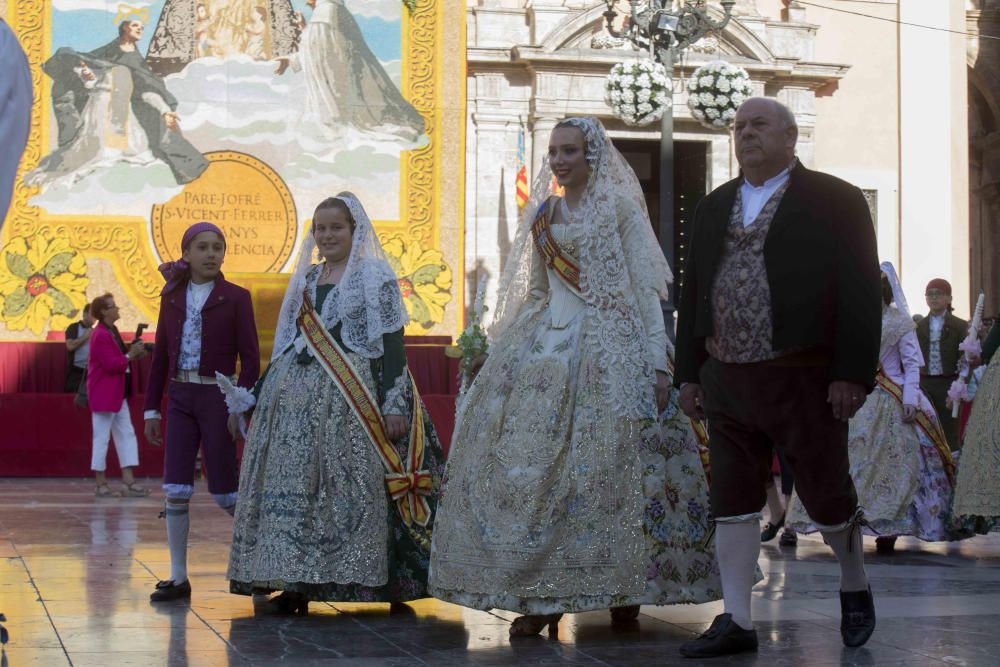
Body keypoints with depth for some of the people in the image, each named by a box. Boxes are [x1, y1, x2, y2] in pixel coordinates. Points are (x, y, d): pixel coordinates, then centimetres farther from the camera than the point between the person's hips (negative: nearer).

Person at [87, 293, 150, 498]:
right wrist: (130, 355, -14)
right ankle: (101, 485, 5)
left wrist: (133, 353, 1)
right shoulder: (100, 335, -17)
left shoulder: (111, 331, 15)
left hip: (118, 394, 10)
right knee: (102, 438, -2)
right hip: (104, 394, -10)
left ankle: (129, 482, 6)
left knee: (126, 435, 7)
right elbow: (111, 364, -23)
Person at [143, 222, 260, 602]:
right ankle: (178, 578, 3)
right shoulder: (172, 298, 10)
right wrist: (151, 407, 9)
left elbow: (250, 358, -4)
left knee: (224, 492, 0)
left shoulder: (235, 298, -1)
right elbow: (161, 356, 12)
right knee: (175, 490, -2)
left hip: (217, 396, -4)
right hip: (180, 397, 4)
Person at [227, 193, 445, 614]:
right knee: (295, 484, 1)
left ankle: (378, 581, 0)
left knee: (355, 484, -8)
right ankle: (295, 584, 4)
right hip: (299, 397, 6)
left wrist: (394, 405, -15)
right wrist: (259, 390, 18)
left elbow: (391, 343, -7)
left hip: (352, 399, -6)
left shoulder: (374, 276, 0)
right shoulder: (306, 279, 18)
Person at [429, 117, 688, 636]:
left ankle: (617, 589, 3)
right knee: (528, 463, -3)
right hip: (544, 345, 5)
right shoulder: (542, 213, 17)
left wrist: (657, 362, -13)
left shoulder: (620, 208, 1)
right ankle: (539, 596, 1)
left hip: (605, 348, -5)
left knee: (591, 467, -10)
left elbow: (646, 287, -4)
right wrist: (505, 352, 15)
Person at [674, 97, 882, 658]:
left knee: (827, 495, 5)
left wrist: (852, 375, -15)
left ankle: (856, 587, 32)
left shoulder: (835, 201, -2)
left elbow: (861, 293, -8)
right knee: (733, 502, 4)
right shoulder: (714, 207, 14)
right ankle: (737, 623, 10)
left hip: (805, 380, -4)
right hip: (727, 381, 5)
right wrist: (690, 373, 10)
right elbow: (693, 294, 15)